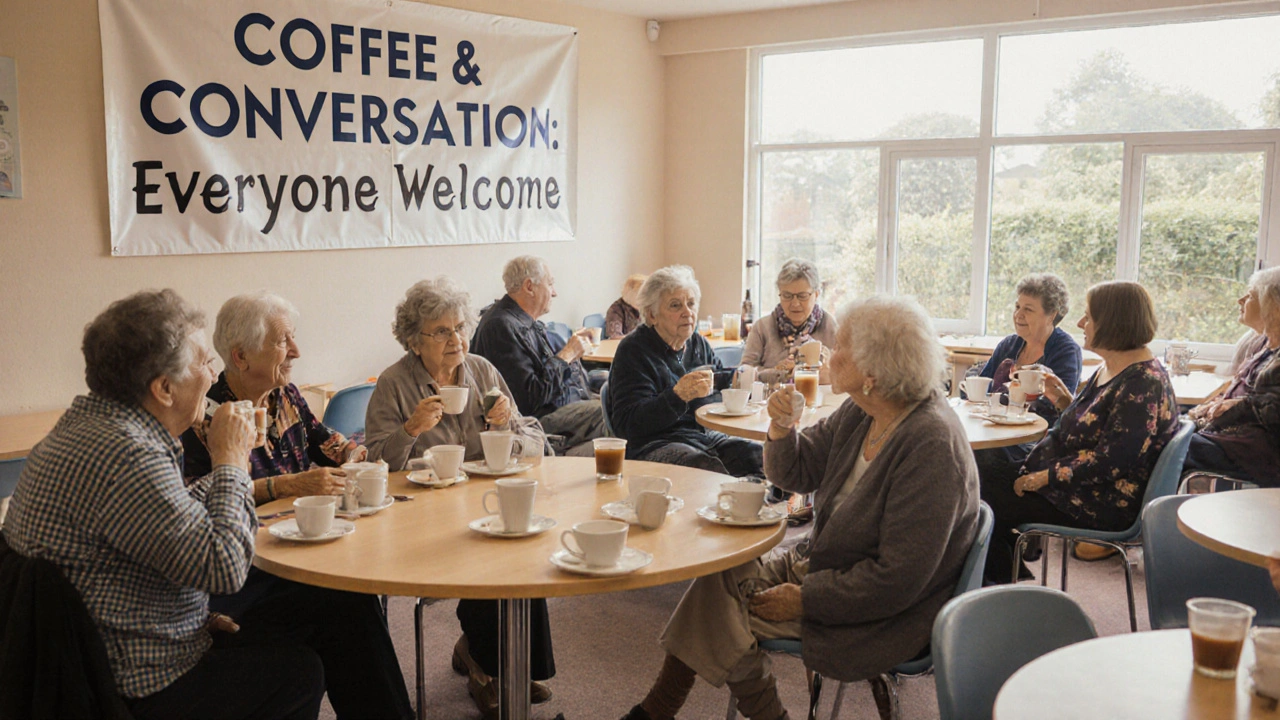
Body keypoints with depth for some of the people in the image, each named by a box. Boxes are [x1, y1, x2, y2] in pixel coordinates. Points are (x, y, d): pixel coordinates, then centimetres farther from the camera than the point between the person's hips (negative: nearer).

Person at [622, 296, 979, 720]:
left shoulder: (931, 447, -28)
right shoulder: (861, 413, -1)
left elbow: (898, 579, -27)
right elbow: (795, 473, 9)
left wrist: (806, 601, -20)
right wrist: (782, 428, -13)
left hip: (882, 618, -8)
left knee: (722, 605, -10)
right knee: (720, 577, -4)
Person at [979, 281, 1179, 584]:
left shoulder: (1143, 385, -22)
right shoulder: (1108, 369, 10)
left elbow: (1109, 462, -27)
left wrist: (1044, 477, -22)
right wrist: (1063, 400, 4)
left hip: (1103, 504, -10)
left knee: (989, 503, -14)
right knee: (982, 470, 4)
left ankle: (1004, 578, 12)